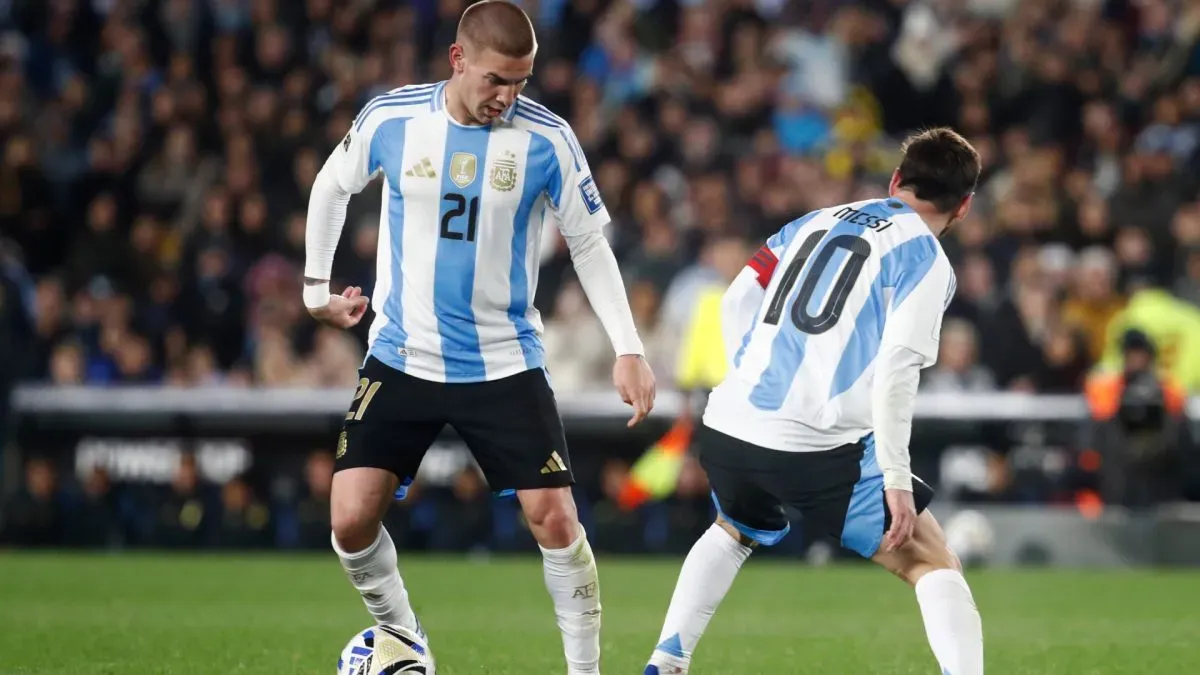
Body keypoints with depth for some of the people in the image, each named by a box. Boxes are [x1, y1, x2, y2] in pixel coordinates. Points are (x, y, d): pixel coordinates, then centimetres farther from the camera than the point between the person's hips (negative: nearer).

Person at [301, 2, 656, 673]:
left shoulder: (547, 138, -10)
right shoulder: (390, 118, -8)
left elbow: (590, 244, -1)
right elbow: (333, 186, 13)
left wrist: (628, 349, -8)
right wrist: (317, 283, 15)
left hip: (505, 365, -1)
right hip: (401, 360, 1)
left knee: (555, 518, -10)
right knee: (351, 518, -8)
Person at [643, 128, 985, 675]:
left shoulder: (817, 222, 17)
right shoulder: (924, 259, -1)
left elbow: (737, 303, 17)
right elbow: (895, 369, -13)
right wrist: (896, 481, -12)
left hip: (728, 427, 6)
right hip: (819, 448, -6)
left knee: (733, 533, 36)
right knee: (934, 565, 2)